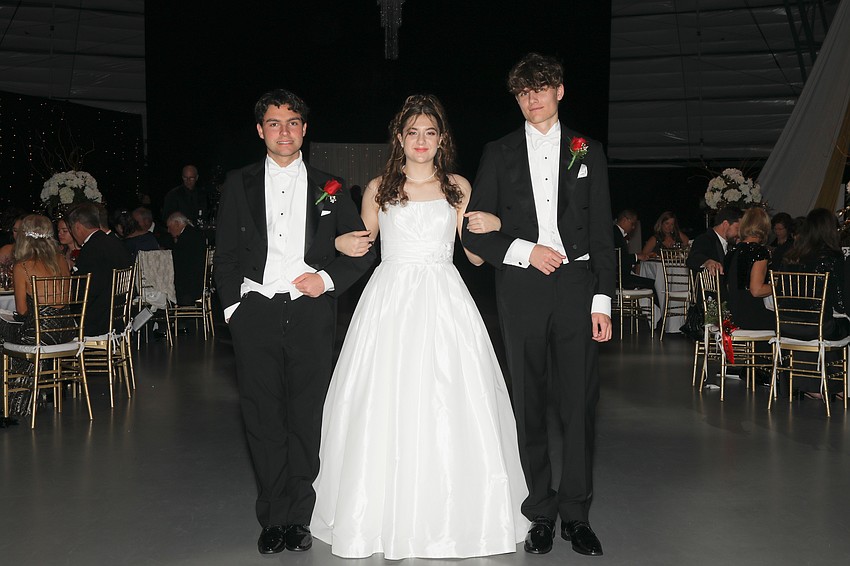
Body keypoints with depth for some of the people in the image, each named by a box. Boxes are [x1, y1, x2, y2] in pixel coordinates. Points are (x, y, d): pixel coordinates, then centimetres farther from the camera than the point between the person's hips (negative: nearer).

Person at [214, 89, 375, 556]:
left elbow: (363, 248, 10)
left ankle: (297, 517, 16)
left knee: (306, 419, 3)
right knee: (264, 420, 3)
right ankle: (275, 518, 15)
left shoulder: (327, 187, 11)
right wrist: (232, 305, 2)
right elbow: (225, 253, 11)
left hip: (311, 313, 0)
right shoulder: (239, 184, 11)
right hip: (256, 313, 0)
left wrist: (328, 279, -4)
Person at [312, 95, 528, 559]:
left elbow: (476, 256, 12)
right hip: (390, 302, 0)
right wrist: (343, 244, -5)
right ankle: (392, 522, 9)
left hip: (444, 302, 1)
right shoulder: (379, 188, 9)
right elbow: (362, 243, 17)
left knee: (448, 411, -2)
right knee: (387, 410, -2)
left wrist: (493, 226, -6)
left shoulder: (458, 187, 11)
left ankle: (451, 519, 11)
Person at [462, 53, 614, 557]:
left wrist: (603, 299, -1)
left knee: (580, 402, -2)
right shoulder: (500, 154, 10)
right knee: (530, 405, 5)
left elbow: (602, 232, 7)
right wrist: (525, 251, -9)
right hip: (521, 289, 0)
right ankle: (541, 512, 17)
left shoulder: (588, 151, 11)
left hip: (576, 286, 0)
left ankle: (576, 513, 12)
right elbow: (475, 232, 6)